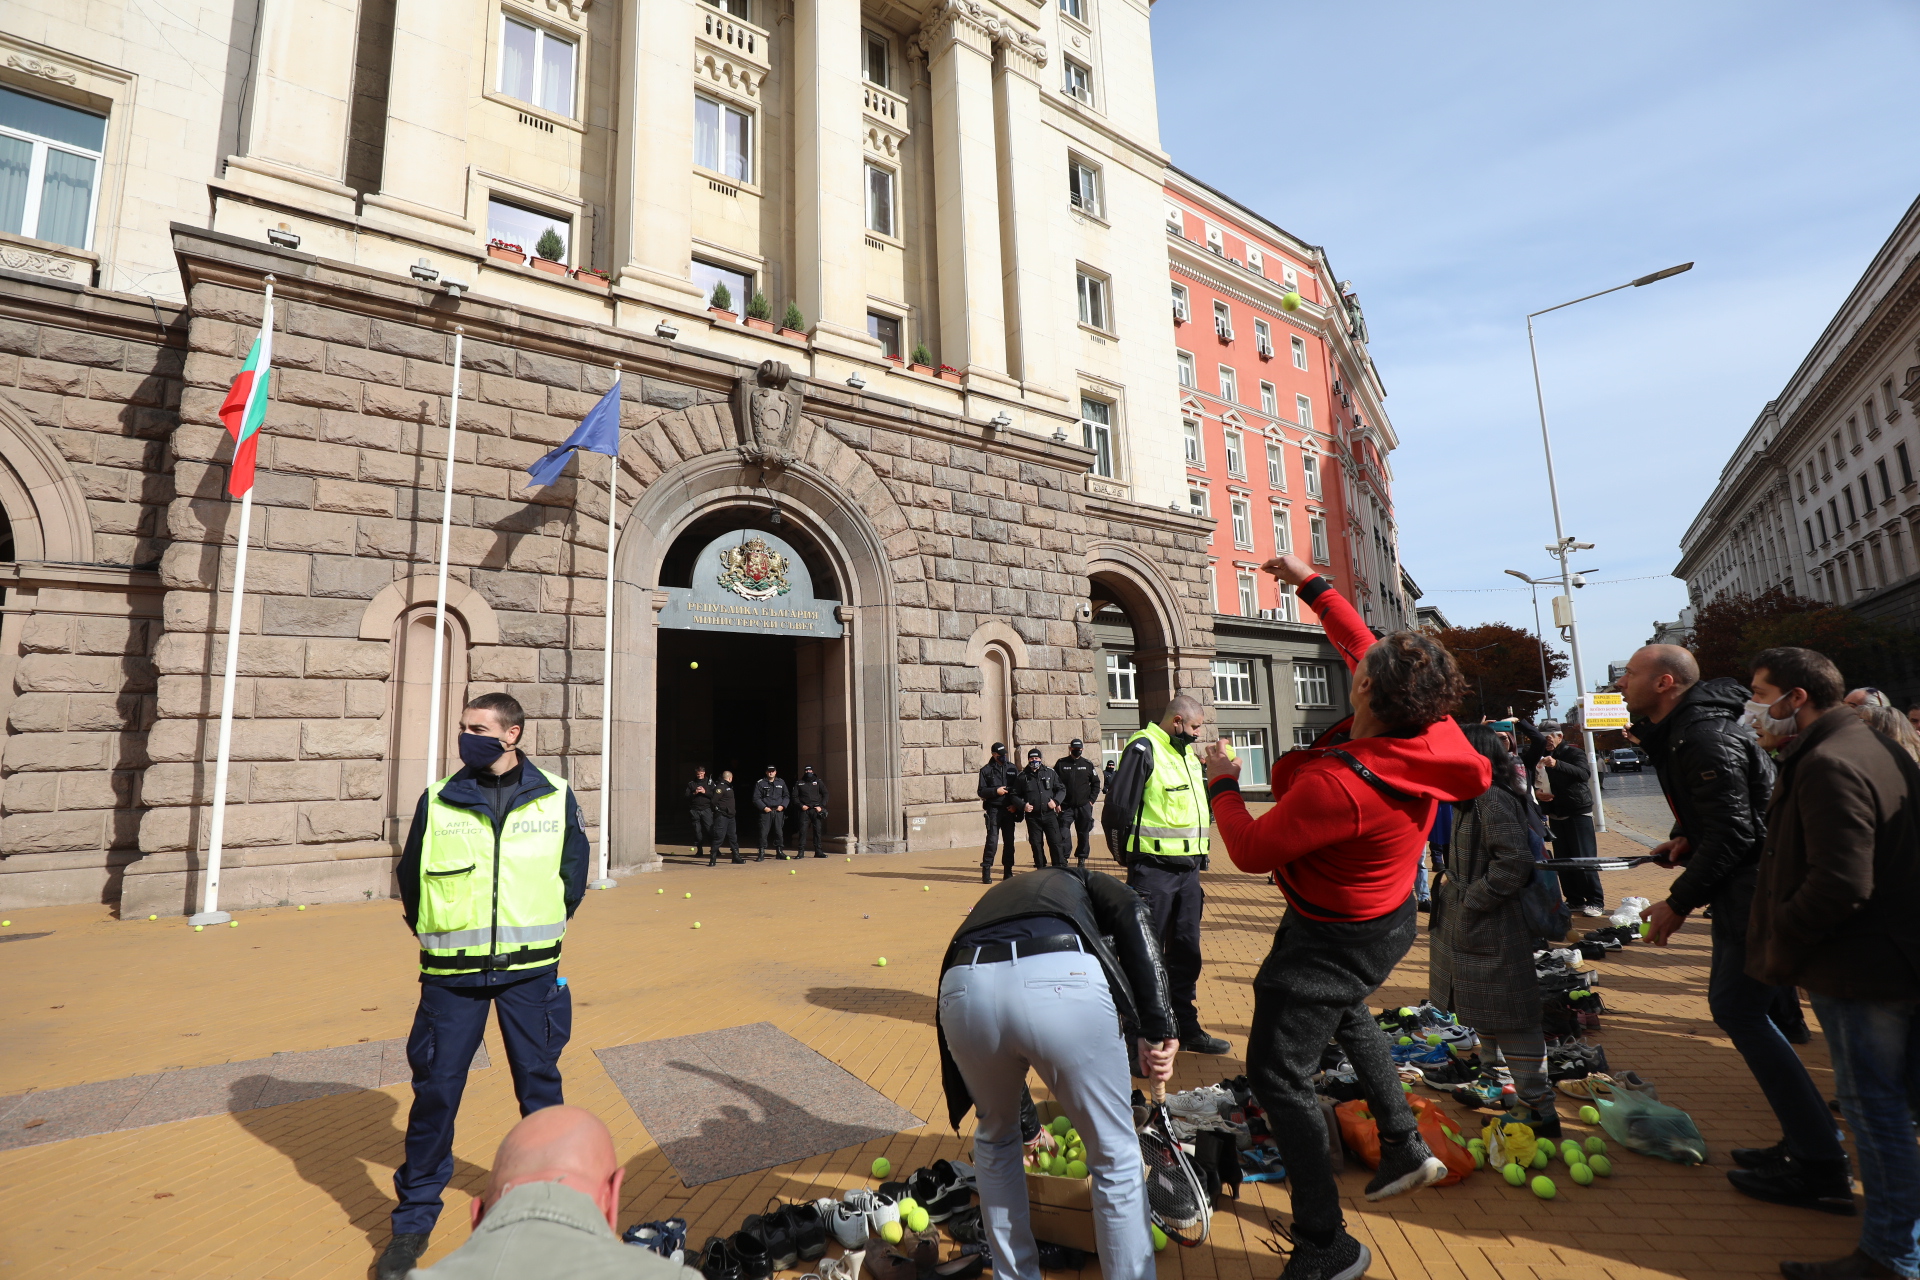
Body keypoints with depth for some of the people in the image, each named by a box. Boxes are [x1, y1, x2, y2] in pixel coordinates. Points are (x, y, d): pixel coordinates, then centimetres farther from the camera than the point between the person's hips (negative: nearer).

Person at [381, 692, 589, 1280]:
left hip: (531, 971, 0)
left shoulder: (555, 797, -3)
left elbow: (574, 873, 7)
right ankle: (414, 1219, 26)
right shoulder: (437, 801, -2)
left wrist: (539, 932, 8)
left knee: (539, 1084, 12)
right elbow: (409, 878, 10)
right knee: (435, 1088, 4)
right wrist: (441, 936, 12)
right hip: (453, 973, 0)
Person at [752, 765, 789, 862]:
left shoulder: (781, 782, 12)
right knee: (763, 832, -6)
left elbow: (787, 796, 15)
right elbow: (756, 798, 0)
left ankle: (779, 851, 17)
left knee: (779, 832, 6)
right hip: (765, 811, -3)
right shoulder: (760, 783, 3)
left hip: (778, 811, 3)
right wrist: (764, 807, -11)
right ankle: (762, 853, -1)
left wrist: (783, 806, -1)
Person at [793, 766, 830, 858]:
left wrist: (821, 806, -3)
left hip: (816, 809, 1)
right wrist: (801, 805, -6)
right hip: (804, 810, 0)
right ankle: (801, 852, -2)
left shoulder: (818, 782, 10)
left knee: (818, 830, 1)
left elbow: (825, 794, 8)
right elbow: (795, 796, 9)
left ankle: (818, 851, 6)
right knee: (803, 830, -5)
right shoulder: (799, 783, 10)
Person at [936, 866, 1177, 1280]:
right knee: (1115, 1157, 21)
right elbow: (1134, 917, 9)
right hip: (1065, 981, -3)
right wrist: (1157, 1028, 2)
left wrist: (1029, 1127, 60)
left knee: (995, 1140, 34)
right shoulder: (1085, 884, 36)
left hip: (964, 986, 4)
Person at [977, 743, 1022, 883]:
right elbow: (981, 791, 0)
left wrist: (1016, 805, -2)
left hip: (1009, 810, 3)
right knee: (992, 840, -10)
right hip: (994, 810, -3)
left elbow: (1018, 789, 11)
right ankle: (986, 871, -4)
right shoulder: (986, 770, 3)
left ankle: (1008, 872, 14)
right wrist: (995, 791, -15)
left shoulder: (1012, 769, 12)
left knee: (1009, 841, 6)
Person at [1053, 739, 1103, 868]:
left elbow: (1096, 783, 11)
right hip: (1065, 807, -1)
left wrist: (1091, 799, 2)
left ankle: (1082, 860, 20)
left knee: (1084, 835, 7)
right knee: (1062, 834, -8)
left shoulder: (1088, 764, 5)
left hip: (1084, 807, 1)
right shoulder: (1061, 764, 1)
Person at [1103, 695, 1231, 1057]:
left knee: (1186, 953, 16)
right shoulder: (1144, 750, -12)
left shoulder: (1187, 755, 15)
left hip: (1188, 870, 8)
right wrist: (1131, 856, -7)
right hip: (1154, 872, -8)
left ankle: (1186, 1028, 28)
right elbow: (1117, 809, -15)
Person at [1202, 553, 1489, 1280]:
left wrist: (1221, 784, -10)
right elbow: (1361, 645, 1)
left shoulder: (1338, 784, -39)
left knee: (1277, 1073, 4)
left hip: (1332, 940, -9)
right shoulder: (1428, 733, -16)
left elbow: (1251, 852, -26)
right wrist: (1312, 586, 6)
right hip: (1387, 917, 9)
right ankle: (1404, 1147, 46)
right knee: (1345, 1012, 36)